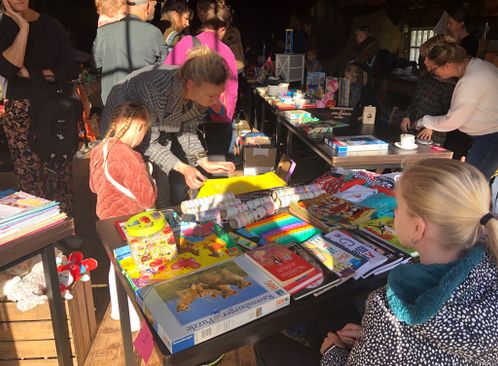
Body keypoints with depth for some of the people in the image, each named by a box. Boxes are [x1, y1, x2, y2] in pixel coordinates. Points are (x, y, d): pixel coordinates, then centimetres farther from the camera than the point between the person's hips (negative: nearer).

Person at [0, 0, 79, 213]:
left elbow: (72, 69, 0)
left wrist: (31, 73, -9)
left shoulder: (50, 25, 7)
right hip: (21, 112, -1)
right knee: (30, 176, 1)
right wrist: (23, 28, -13)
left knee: (59, 172, 2)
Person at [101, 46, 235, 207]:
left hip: (160, 126, 6)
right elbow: (148, 142, -29)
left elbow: (187, 129, -7)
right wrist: (183, 168, -37)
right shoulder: (157, 91, -42)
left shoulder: (202, 92, -23)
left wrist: (204, 162, -18)